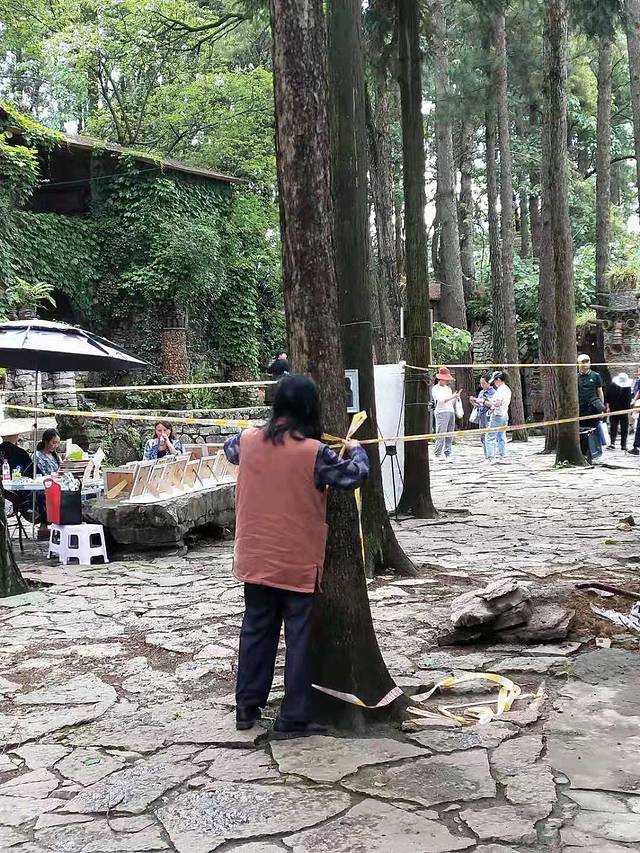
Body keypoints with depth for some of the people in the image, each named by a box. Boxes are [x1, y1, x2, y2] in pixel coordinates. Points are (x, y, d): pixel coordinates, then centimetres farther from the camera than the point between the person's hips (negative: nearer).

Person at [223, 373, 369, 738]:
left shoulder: (250, 440, -3)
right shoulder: (314, 452, -17)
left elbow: (230, 448, 21)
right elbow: (355, 475, -4)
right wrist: (356, 450, 16)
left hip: (256, 560, 5)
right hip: (297, 563, -5)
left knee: (256, 630, 17)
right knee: (299, 637, 6)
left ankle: (247, 708, 25)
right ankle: (294, 718, 12)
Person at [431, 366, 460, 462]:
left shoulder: (448, 388, 23)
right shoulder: (435, 388, 2)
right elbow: (441, 400, -13)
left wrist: (456, 398, 7)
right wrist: (453, 396, -18)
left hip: (451, 411, 7)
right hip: (441, 412, -7)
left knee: (449, 436, 3)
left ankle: (447, 454, 5)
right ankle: (438, 454, -8)